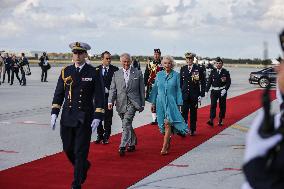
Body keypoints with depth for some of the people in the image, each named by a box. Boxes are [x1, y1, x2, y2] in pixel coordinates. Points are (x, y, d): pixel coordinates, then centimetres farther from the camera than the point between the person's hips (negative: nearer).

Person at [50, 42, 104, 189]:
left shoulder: (93, 73, -2)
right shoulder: (66, 72, 6)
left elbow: (99, 96, -3)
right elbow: (58, 94, 10)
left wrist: (97, 117, -10)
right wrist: (54, 113, 1)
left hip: (84, 118, -3)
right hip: (67, 117, 4)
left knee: (80, 152, -2)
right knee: (68, 149, 11)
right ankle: (83, 166, 40)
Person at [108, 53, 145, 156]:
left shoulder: (138, 73, 5)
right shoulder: (116, 74, 11)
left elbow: (142, 89, 7)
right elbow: (113, 89, 7)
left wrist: (142, 104, 5)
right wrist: (110, 101, -8)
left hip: (132, 102, -4)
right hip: (121, 103, 4)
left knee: (126, 123, -18)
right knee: (127, 125, 12)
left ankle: (123, 146, -21)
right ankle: (132, 144, 28)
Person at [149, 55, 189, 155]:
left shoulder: (176, 75, -1)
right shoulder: (159, 75, 6)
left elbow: (178, 90, 1)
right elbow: (155, 89, 11)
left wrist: (179, 104, -1)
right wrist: (153, 103, 8)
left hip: (171, 102, -3)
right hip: (160, 102, 3)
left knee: (167, 123, -13)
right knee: (163, 125, 8)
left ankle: (164, 148, -13)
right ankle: (168, 141, 31)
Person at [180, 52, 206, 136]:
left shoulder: (198, 69, -2)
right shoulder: (183, 69, 7)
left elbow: (203, 83, -1)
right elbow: (180, 82, 12)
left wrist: (201, 94, -5)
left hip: (194, 95, -1)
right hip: (184, 94, 2)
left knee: (193, 113, 8)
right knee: (184, 112, -7)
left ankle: (192, 130, 18)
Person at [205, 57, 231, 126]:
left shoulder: (226, 72, 0)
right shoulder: (213, 72, 5)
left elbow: (228, 82, -4)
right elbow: (209, 82, 5)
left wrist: (225, 89, -18)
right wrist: (206, 91, -2)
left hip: (222, 91, -1)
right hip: (214, 91, 1)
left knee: (222, 106, 6)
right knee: (213, 105, -9)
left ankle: (220, 120, 17)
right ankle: (211, 120, -16)